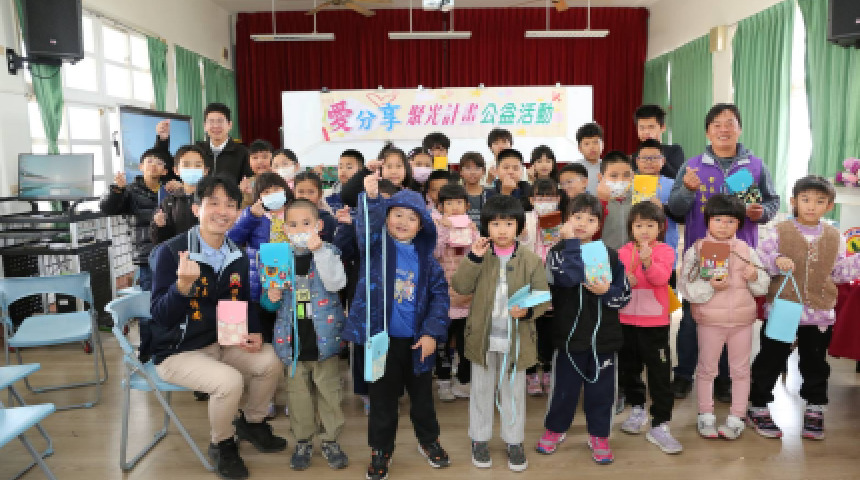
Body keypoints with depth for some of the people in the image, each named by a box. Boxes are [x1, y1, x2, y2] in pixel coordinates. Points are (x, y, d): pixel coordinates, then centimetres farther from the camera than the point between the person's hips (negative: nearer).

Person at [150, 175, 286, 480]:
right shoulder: (170, 252, -19)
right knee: (229, 381, -27)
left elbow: (245, 300, 11)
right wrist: (183, 284, -41)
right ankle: (221, 444, 5)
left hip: (223, 342, 6)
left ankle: (251, 422, 21)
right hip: (176, 351, -6)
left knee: (269, 361, -9)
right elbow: (161, 316, -23)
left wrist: (255, 333, -6)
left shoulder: (237, 255, 0)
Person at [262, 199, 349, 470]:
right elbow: (268, 303, 9)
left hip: (323, 336, -2)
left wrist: (318, 250, -28)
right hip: (292, 338, 2)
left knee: (329, 390, 9)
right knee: (298, 392, 13)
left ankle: (330, 440, 26)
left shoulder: (327, 253, -5)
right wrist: (270, 297, -15)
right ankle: (303, 441, 30)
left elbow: (336, 283, -23)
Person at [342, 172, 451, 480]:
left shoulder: (425, 257, 1)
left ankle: (428, 440, 42)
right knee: (383, 398, 12)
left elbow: (440, 295, 0)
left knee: (422, 395, 19)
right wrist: (372, 198, -45)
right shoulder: (376, 246, -5)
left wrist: (432, 332, -9)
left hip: (416, 340, 2)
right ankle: (381, 450, 32)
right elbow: (366, 226, -27)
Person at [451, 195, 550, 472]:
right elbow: (460, 286, -12)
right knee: (482, 390, 15)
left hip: (516, 339, 0)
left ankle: (514, 441, 30)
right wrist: (474, 258, -22)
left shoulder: (531, 261, -4)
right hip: (482, 337, 1)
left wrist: (528, 310, -24)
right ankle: (480, 439, 31)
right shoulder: (479, 256, -2)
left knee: (514, 392, 14)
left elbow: (543, 297, -4)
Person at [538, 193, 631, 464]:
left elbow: (624, 295, 2)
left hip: (604, 335, 2)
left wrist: (606, 291, -18)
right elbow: (569, 278, -25)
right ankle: (555, 429, 33)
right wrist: (572, 241, -19)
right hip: (570, 333, -2)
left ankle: (598, 435, 30)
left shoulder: (610, 255, 3)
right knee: (565, 387, 11)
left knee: (601, 388, 12)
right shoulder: (559, 251, -4)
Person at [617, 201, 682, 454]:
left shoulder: (665, 251, -4)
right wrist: (624, 281, -17)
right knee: (628, 369, 17)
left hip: (655, 322, -3)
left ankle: (659, 425, 9)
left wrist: (648, 261, -38)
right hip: (626, 319, 4)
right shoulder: (623, 251, 4)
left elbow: (661, 277, -21)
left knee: (660, 374, -1)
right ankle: (637, 409, 39)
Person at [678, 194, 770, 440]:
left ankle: (736, 419, 26)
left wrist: (755, 276, -12)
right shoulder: (696, 250, -5)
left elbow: (763, 286, 8)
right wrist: (710, 286, -26)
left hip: (742, 320, 3)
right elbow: (686, 287, -12)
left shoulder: (746, 250, 4)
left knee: (740, 370, 12)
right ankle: (705, 416, 26)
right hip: (710, 320, -2)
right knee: (706, 369, 11)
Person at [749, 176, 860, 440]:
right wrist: (776, 261, -24)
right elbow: (760, 258, -5)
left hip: (820, 313, 3)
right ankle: (759, 408, 20)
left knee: (815, 364, 16)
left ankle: (815, 411, 33)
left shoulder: (834, 237, 5)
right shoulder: (780, 232, -5)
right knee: (770, 361, 6)